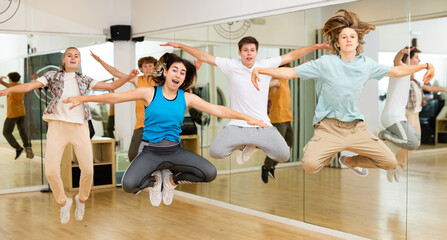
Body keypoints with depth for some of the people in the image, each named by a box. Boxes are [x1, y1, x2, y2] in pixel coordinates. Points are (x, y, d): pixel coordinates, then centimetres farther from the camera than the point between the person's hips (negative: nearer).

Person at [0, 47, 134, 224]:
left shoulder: (84, 81, 17)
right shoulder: (52, 77, 11)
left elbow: (111, 86, 14)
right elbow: (29, 86, -2)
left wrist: (128, 77, 0)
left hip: (79, 127, 2)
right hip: (57, 126, -1)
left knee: (88, 169, -7)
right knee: (51, 171, -10)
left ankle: (81, 200, 23)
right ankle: (63, 203, 17)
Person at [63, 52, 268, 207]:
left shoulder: (187, 98, 1)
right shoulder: (149, 93, -4)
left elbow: (217, 110, 0)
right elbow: (114, 97, -3)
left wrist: (247, 118, -3)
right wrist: (82, 99, -6)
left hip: (174, 150, 2)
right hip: (150, 150, -2)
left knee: (210, 173, -18)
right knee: (128, 185, -28)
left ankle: (172, 179, 11)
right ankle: (154, 181, 11)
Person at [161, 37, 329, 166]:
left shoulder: (266, 65, 1)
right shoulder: (231, 66, -2)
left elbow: (292, 55, 5)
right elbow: (204, 56, -2)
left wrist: (316, 46, 2)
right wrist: (180, 46, -6)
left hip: (263, 126, 1)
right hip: (237, 125, -1)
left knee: (284, 155, -13)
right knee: (215, 152, -19)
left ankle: (257, 145, 20)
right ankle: (241, 146, 16)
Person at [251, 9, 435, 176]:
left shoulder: (366, 64, 5)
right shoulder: (326, 63, -7)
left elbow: (396, 71, 20)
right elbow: (291, 72, -9)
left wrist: (425, 66, 18)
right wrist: (259, 70, -19)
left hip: (355, 127, 4)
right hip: (328, 126, -4)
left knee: (390, 163, -1)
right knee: (309, 165, -28)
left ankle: (349, 161, 28)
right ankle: (328, 155, 13)